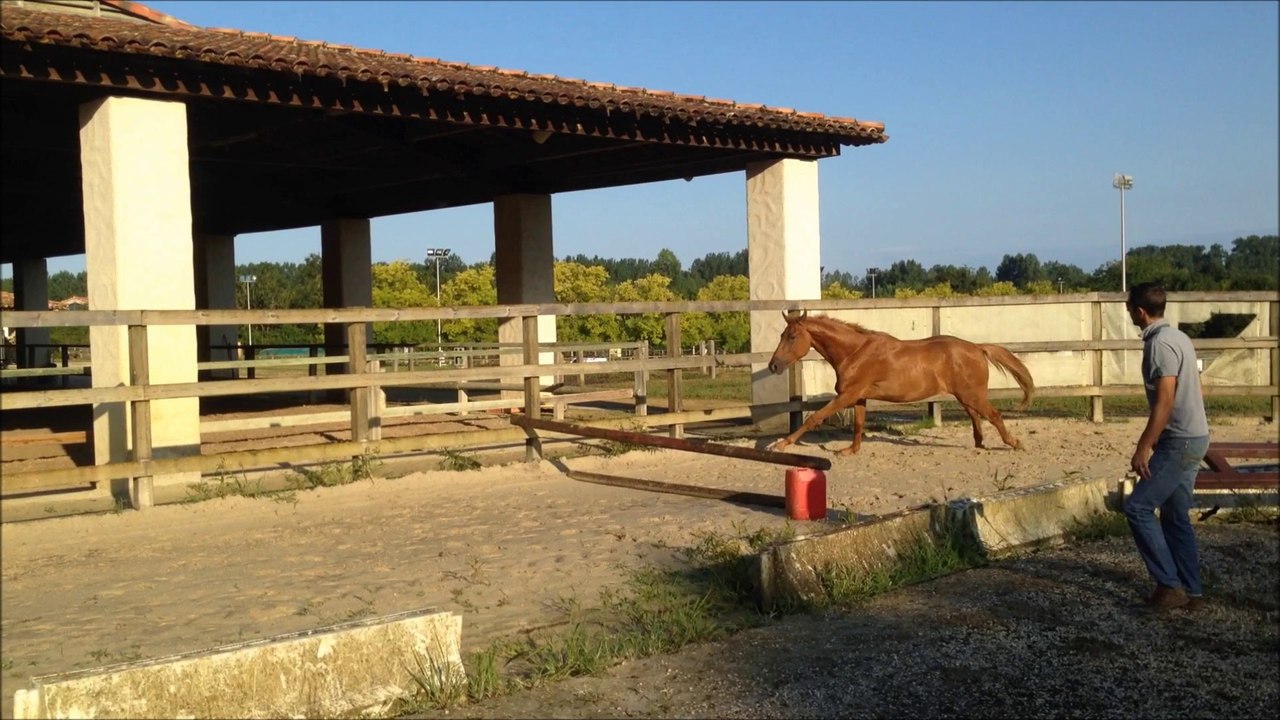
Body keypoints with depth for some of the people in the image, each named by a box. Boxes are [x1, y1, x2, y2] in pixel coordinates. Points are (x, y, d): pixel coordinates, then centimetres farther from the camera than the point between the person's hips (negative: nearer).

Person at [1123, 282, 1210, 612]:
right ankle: (1190, 590, 17)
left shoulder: (1160, 343, -17)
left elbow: (1164, 401, -23)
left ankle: (1170, 585, -3)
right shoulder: (1177, 337, 13)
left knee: (1138, 508, -6)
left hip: (1179, 441, -10)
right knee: (1176, 516, 14)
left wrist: (1143, 447, -22)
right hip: (1193, 437, 10)